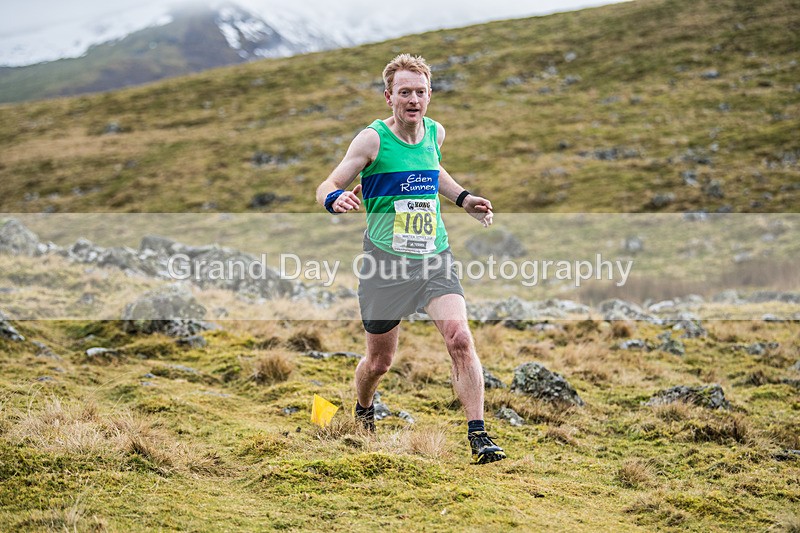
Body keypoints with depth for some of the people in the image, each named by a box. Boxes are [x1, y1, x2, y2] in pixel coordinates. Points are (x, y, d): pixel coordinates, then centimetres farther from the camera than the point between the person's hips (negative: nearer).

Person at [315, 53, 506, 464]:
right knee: (379, 361, 9)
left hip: (435, 260, 3)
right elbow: (326, 188, -8)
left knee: (460, 339, -18)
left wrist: (463, 199, 17)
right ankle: (363, 412, 42)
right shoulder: (373, 139, -9)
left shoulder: (435, 132, 6)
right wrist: (337, 199, -32)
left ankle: (478, 435, -14)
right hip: (386, 261, -3)